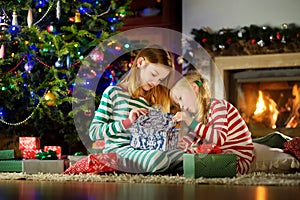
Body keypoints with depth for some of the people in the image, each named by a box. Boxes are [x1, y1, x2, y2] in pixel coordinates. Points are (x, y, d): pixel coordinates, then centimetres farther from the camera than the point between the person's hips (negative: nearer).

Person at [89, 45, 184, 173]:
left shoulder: (154, 102, 19)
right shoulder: (114, 92, 2)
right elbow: (93, 132, -5)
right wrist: (126, 122, -14)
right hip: (117, 150, -5)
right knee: (157, 158, -37)